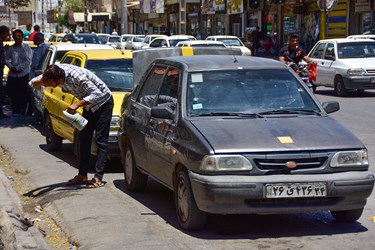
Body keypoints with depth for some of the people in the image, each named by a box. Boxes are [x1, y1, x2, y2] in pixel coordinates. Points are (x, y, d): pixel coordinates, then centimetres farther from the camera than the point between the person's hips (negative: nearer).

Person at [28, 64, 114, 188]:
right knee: (84, 139, 8)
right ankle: (82, 175, 14)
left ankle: (98, 178, -12)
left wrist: (77, 104, -41)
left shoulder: (77, 77, -38)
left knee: (101, 140, -10)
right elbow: (32, 83, -7)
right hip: (89, 104, 8)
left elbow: (97, 94, -37)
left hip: (103, 102, -8)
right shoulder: (55, 71, -15)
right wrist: (41, 81, -30)